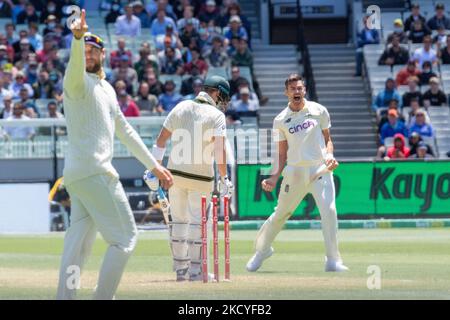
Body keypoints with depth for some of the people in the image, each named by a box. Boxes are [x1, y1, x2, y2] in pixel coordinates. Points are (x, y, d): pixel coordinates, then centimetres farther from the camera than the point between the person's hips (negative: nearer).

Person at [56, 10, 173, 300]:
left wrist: (153, 165, 27)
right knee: (125, 236, -6)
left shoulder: (106, 88, 21)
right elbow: (76, 66, -32)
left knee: (79, 242, 7)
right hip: (93, 173, -9)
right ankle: (103, 299, -7)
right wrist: (77, 37, -52)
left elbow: (125, 131, 28)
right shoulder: (78, 82, -7)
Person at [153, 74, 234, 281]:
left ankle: (181, 268, 17)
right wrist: (224, 179, -16)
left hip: (175, 172, 4)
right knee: (197, 221, 4)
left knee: (178, 220, 13)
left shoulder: (181, 107, 6)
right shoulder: (216, 115, -7)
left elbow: (161, 139, 6)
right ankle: (195, 270, 4)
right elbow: (219, 149, -18)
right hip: (200, 177, -4)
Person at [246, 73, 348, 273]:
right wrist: (274, 178, -3)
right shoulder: (281, 120, 5)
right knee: (281, 213, 8)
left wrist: (330, 155, -7)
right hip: (294, 172, 1)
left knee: (329, 210, -17)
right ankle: (262, 249, 32)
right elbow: (282, 154, 8)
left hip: (320, 169, -1)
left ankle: (333, 261, -10)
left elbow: (327, 139, 13)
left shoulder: (319, 111, 5)